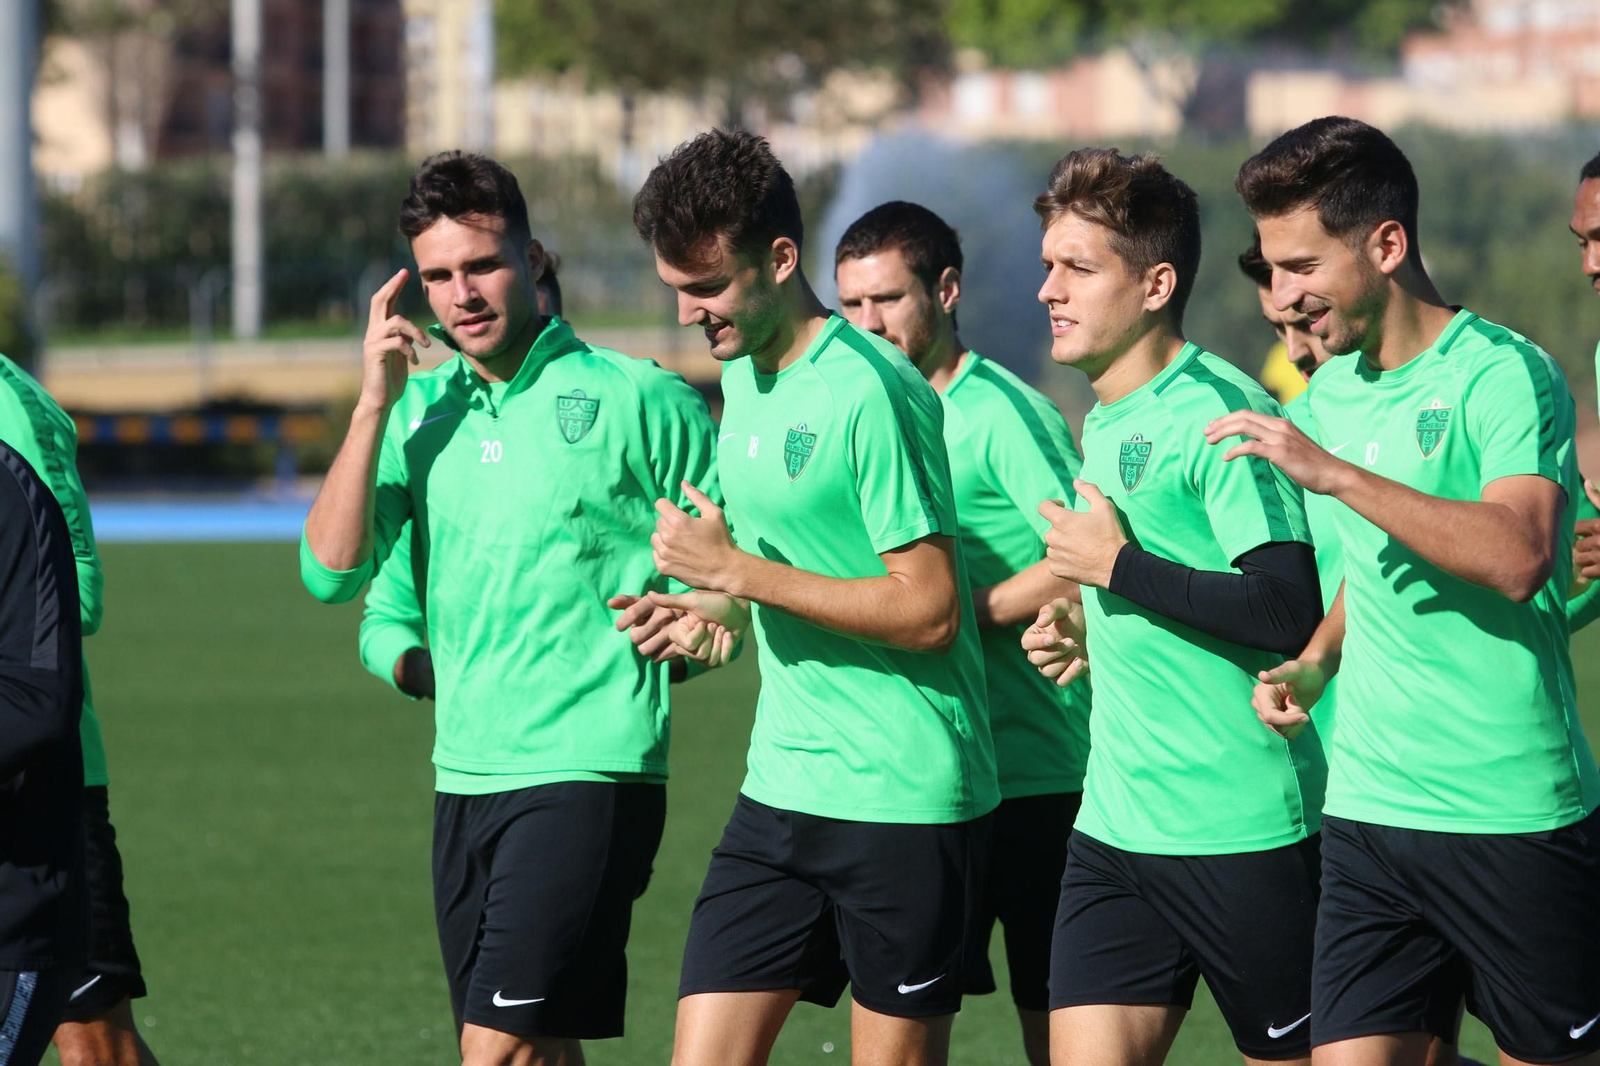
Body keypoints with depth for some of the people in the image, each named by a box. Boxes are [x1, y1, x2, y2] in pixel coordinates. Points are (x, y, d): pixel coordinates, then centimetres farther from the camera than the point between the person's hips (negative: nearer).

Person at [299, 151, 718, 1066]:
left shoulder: (638, 399, -4)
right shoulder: (418, 408, 10)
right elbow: (331, 572, 0)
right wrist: (373, 406, -5)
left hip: (587, 773, -6)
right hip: (466, 775, 6)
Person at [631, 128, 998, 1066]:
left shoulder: (870, 392, -16)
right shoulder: (744, 376, 11)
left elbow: (929, 611, -20)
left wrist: (738, 572, -19)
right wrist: (710, 609, 8)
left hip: (906, 801, -8)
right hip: (783, 787, 8)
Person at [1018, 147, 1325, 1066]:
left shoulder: (1218, 412, -14)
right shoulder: (1106, 423, 14)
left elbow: (1289, 611, -23)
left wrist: (1117, 567, -17)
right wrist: (1095, 636, 10)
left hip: (1245, 836, -8)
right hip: (1115, 830, 8)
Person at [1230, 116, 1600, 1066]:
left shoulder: (1506, 374, -11)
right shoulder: (1335, 392, 13)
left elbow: (1518, 558, -27)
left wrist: (1333, 473, -27)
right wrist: (1313, 664, 9)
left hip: (1517, 820, -6)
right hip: (1368, 811, 6)